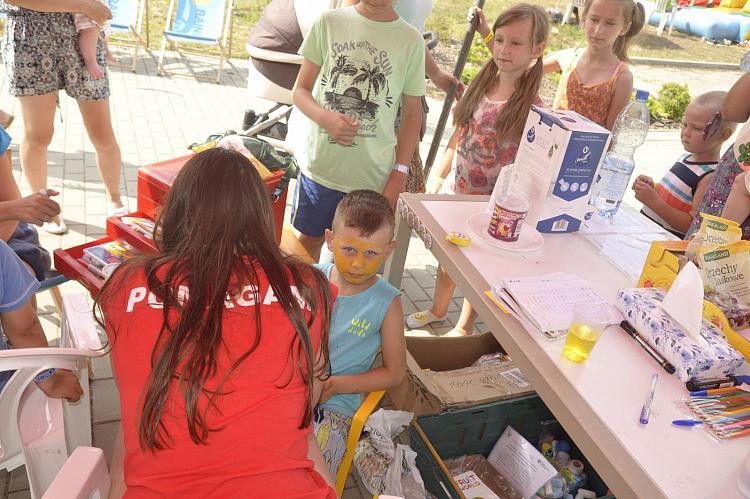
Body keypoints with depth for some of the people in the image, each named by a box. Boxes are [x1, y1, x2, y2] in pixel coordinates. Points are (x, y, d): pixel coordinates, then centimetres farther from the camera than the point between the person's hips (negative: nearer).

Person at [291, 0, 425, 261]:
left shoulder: (411, 40, -1)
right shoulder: (328, 22, -2)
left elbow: (412, 113, 4)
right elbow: (301, 89, 3)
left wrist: (399, 173, -3)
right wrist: (325, 118, -18)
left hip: (374, 176, 0)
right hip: (320, 166, 1)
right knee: (309, 239, 16)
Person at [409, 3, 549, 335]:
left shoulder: (530, 106, -18)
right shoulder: (481, 84, 0)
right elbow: (459, 135, 8)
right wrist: (437, 177, 11)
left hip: (489, 201, -6)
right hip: (455, 190, 6)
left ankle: (463, 328, 35)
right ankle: (437, 311, 47)